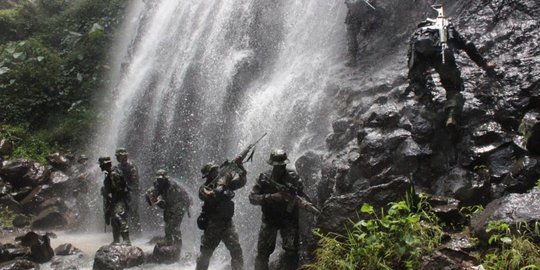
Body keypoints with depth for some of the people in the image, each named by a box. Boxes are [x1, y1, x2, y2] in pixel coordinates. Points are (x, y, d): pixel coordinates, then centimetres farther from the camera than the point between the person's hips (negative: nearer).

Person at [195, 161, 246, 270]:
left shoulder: (224, 181, 8)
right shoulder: (204, 188, -4)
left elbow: (241, 181, 7)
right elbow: (212, 196, -25)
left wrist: (239, 165, -4)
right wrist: (224, 184, -31)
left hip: (227, 223, 3)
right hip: (212, 225, -2)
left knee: (236, 250, -11)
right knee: (205, 254, 6)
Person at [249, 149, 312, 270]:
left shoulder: (293, 177, -2)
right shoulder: (264, 178, -5)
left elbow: (302, 194, 2)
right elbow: (252, 198, -8)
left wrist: (303, 202, -22)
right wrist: (271, 197, -23)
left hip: (289, 219, 0)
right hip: (269, 219, 0)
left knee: (291, 251, -8)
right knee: (263, 251, 1)